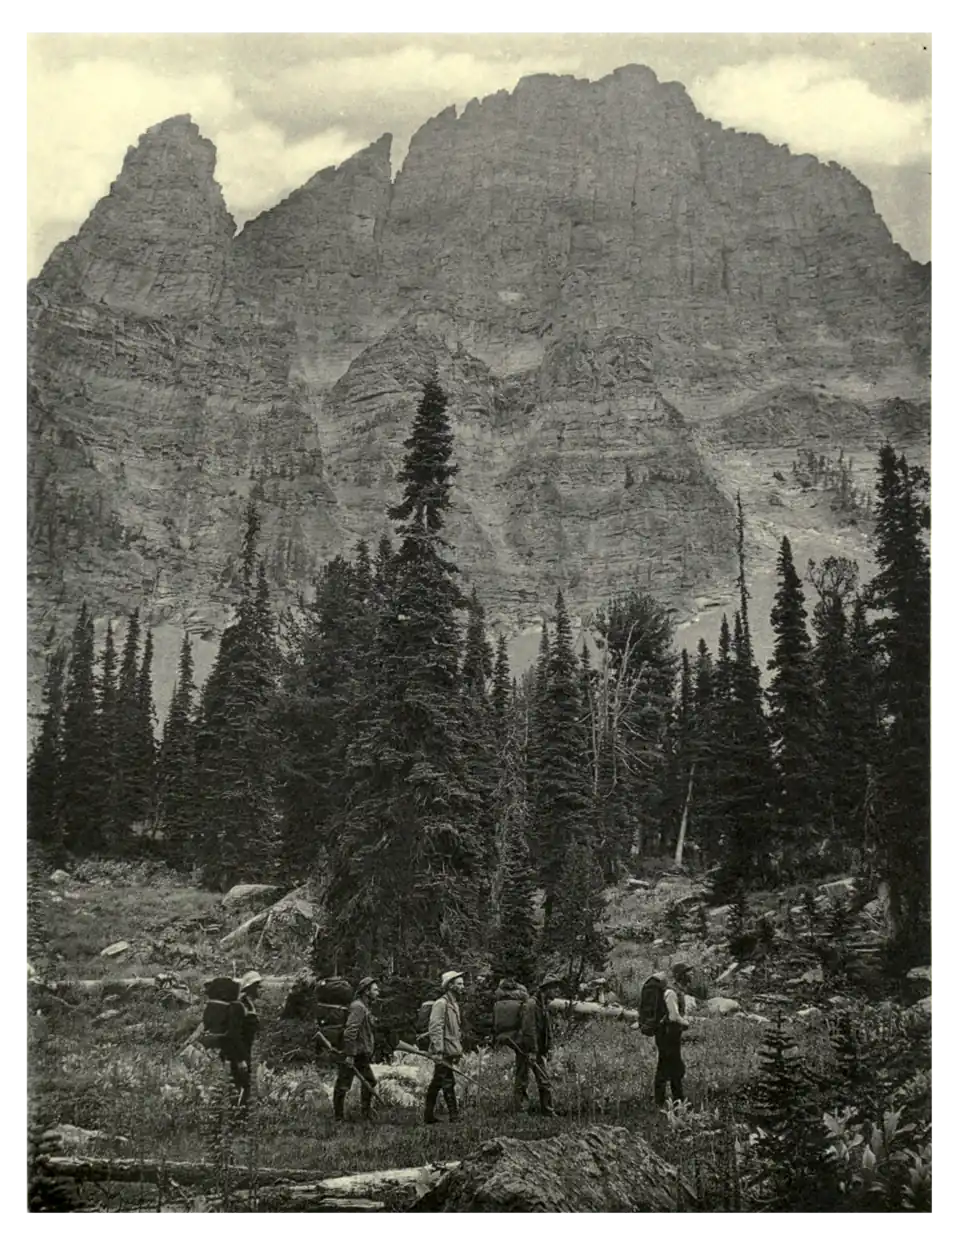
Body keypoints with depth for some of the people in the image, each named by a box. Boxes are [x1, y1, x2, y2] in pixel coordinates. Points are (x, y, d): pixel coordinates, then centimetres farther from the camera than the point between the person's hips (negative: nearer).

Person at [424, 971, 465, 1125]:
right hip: (444, 1051, -9)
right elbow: (435, 1028, -19)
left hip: (451, 1050, 9)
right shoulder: (441, 1003, -13)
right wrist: (438, 1051, -24)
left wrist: (459, 1049, 20)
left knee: (437, 1083, 13)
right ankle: (454, 1115, -3)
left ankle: (429, 1115, 18)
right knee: (448, 1083, -6)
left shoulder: (454, 1003, 16)